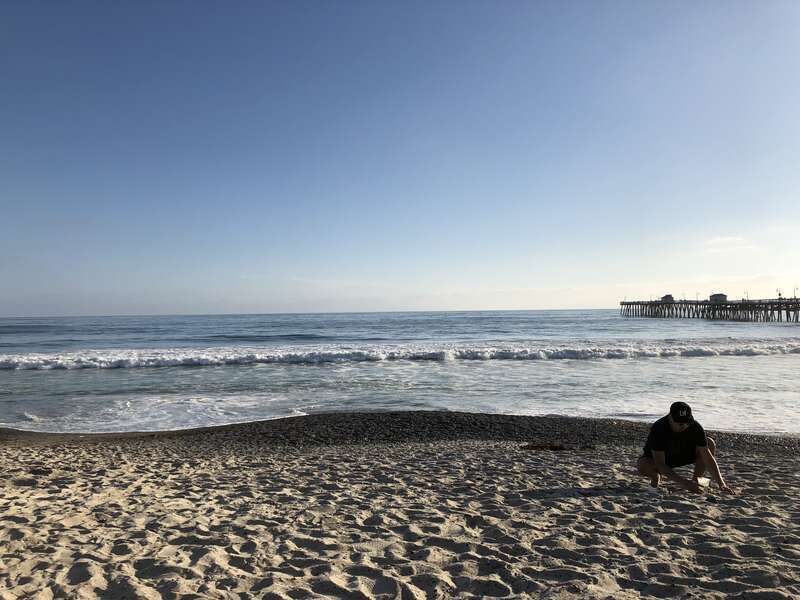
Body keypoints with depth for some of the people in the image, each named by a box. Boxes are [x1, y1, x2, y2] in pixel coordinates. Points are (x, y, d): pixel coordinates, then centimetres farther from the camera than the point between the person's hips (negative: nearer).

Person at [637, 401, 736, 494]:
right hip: (656, 457, -3)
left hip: (682, 455, 3)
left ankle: (696, 480, -4)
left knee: (710, 444, -20)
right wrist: (682, 482, -46)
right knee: (642, 465, -38)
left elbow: (708, 457, -23)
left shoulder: (695, 427, -25)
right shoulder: (658, 429, -35)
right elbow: (660, 464, -36)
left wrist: (721, 484, -33)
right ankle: (656, 476, 0)